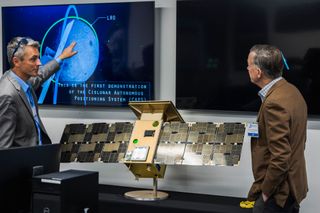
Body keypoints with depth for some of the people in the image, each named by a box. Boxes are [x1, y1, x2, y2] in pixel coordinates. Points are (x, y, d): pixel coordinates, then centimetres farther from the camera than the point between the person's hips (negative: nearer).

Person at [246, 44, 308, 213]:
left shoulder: (274, 102, -25)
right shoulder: (290, 90, 5)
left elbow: (280, 158, -26)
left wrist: (266, 191, -15)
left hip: (279, 192, -9)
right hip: (294, 183, 9)